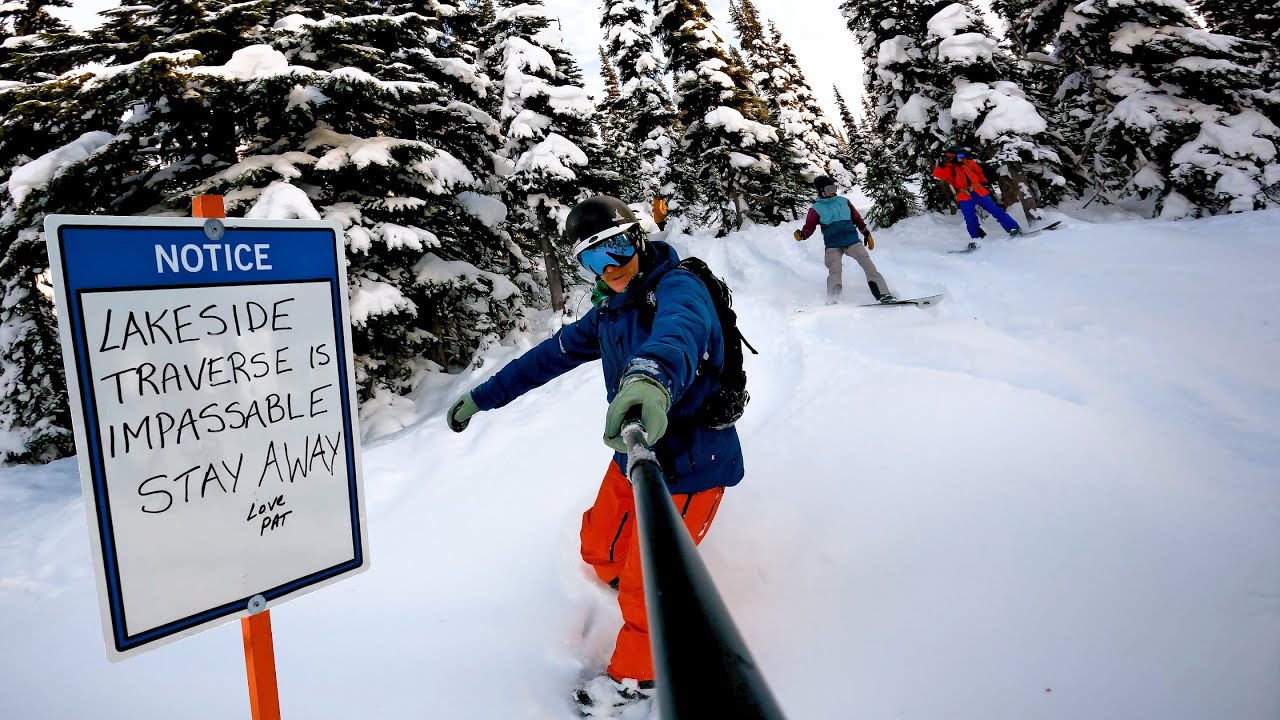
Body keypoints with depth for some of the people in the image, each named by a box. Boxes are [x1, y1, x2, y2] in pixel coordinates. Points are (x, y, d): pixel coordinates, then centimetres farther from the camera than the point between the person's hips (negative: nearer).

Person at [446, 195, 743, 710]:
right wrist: (481, 397, 17)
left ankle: (634, 675, 31)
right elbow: (552, 355, 14)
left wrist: (652, 376, -70)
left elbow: (678, 331, -47)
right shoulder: (609, 310, 4)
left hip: (687, 468, -8)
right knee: (600, 550, 20)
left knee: (645, 585, 4)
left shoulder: (678, 288, -22)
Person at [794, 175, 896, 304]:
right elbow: (809, 227, -2)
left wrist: (867, 234, 19)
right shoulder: (816, 209, 6)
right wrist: (802, 235, -24)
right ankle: (832, 301, -20)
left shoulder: (844, 201, 14)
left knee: (868, 264, -11)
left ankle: (883, 294, -12)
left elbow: (857, 218, 20)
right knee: (835, 271, -22)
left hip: (852, 240, 2)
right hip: (833, 245, -2)